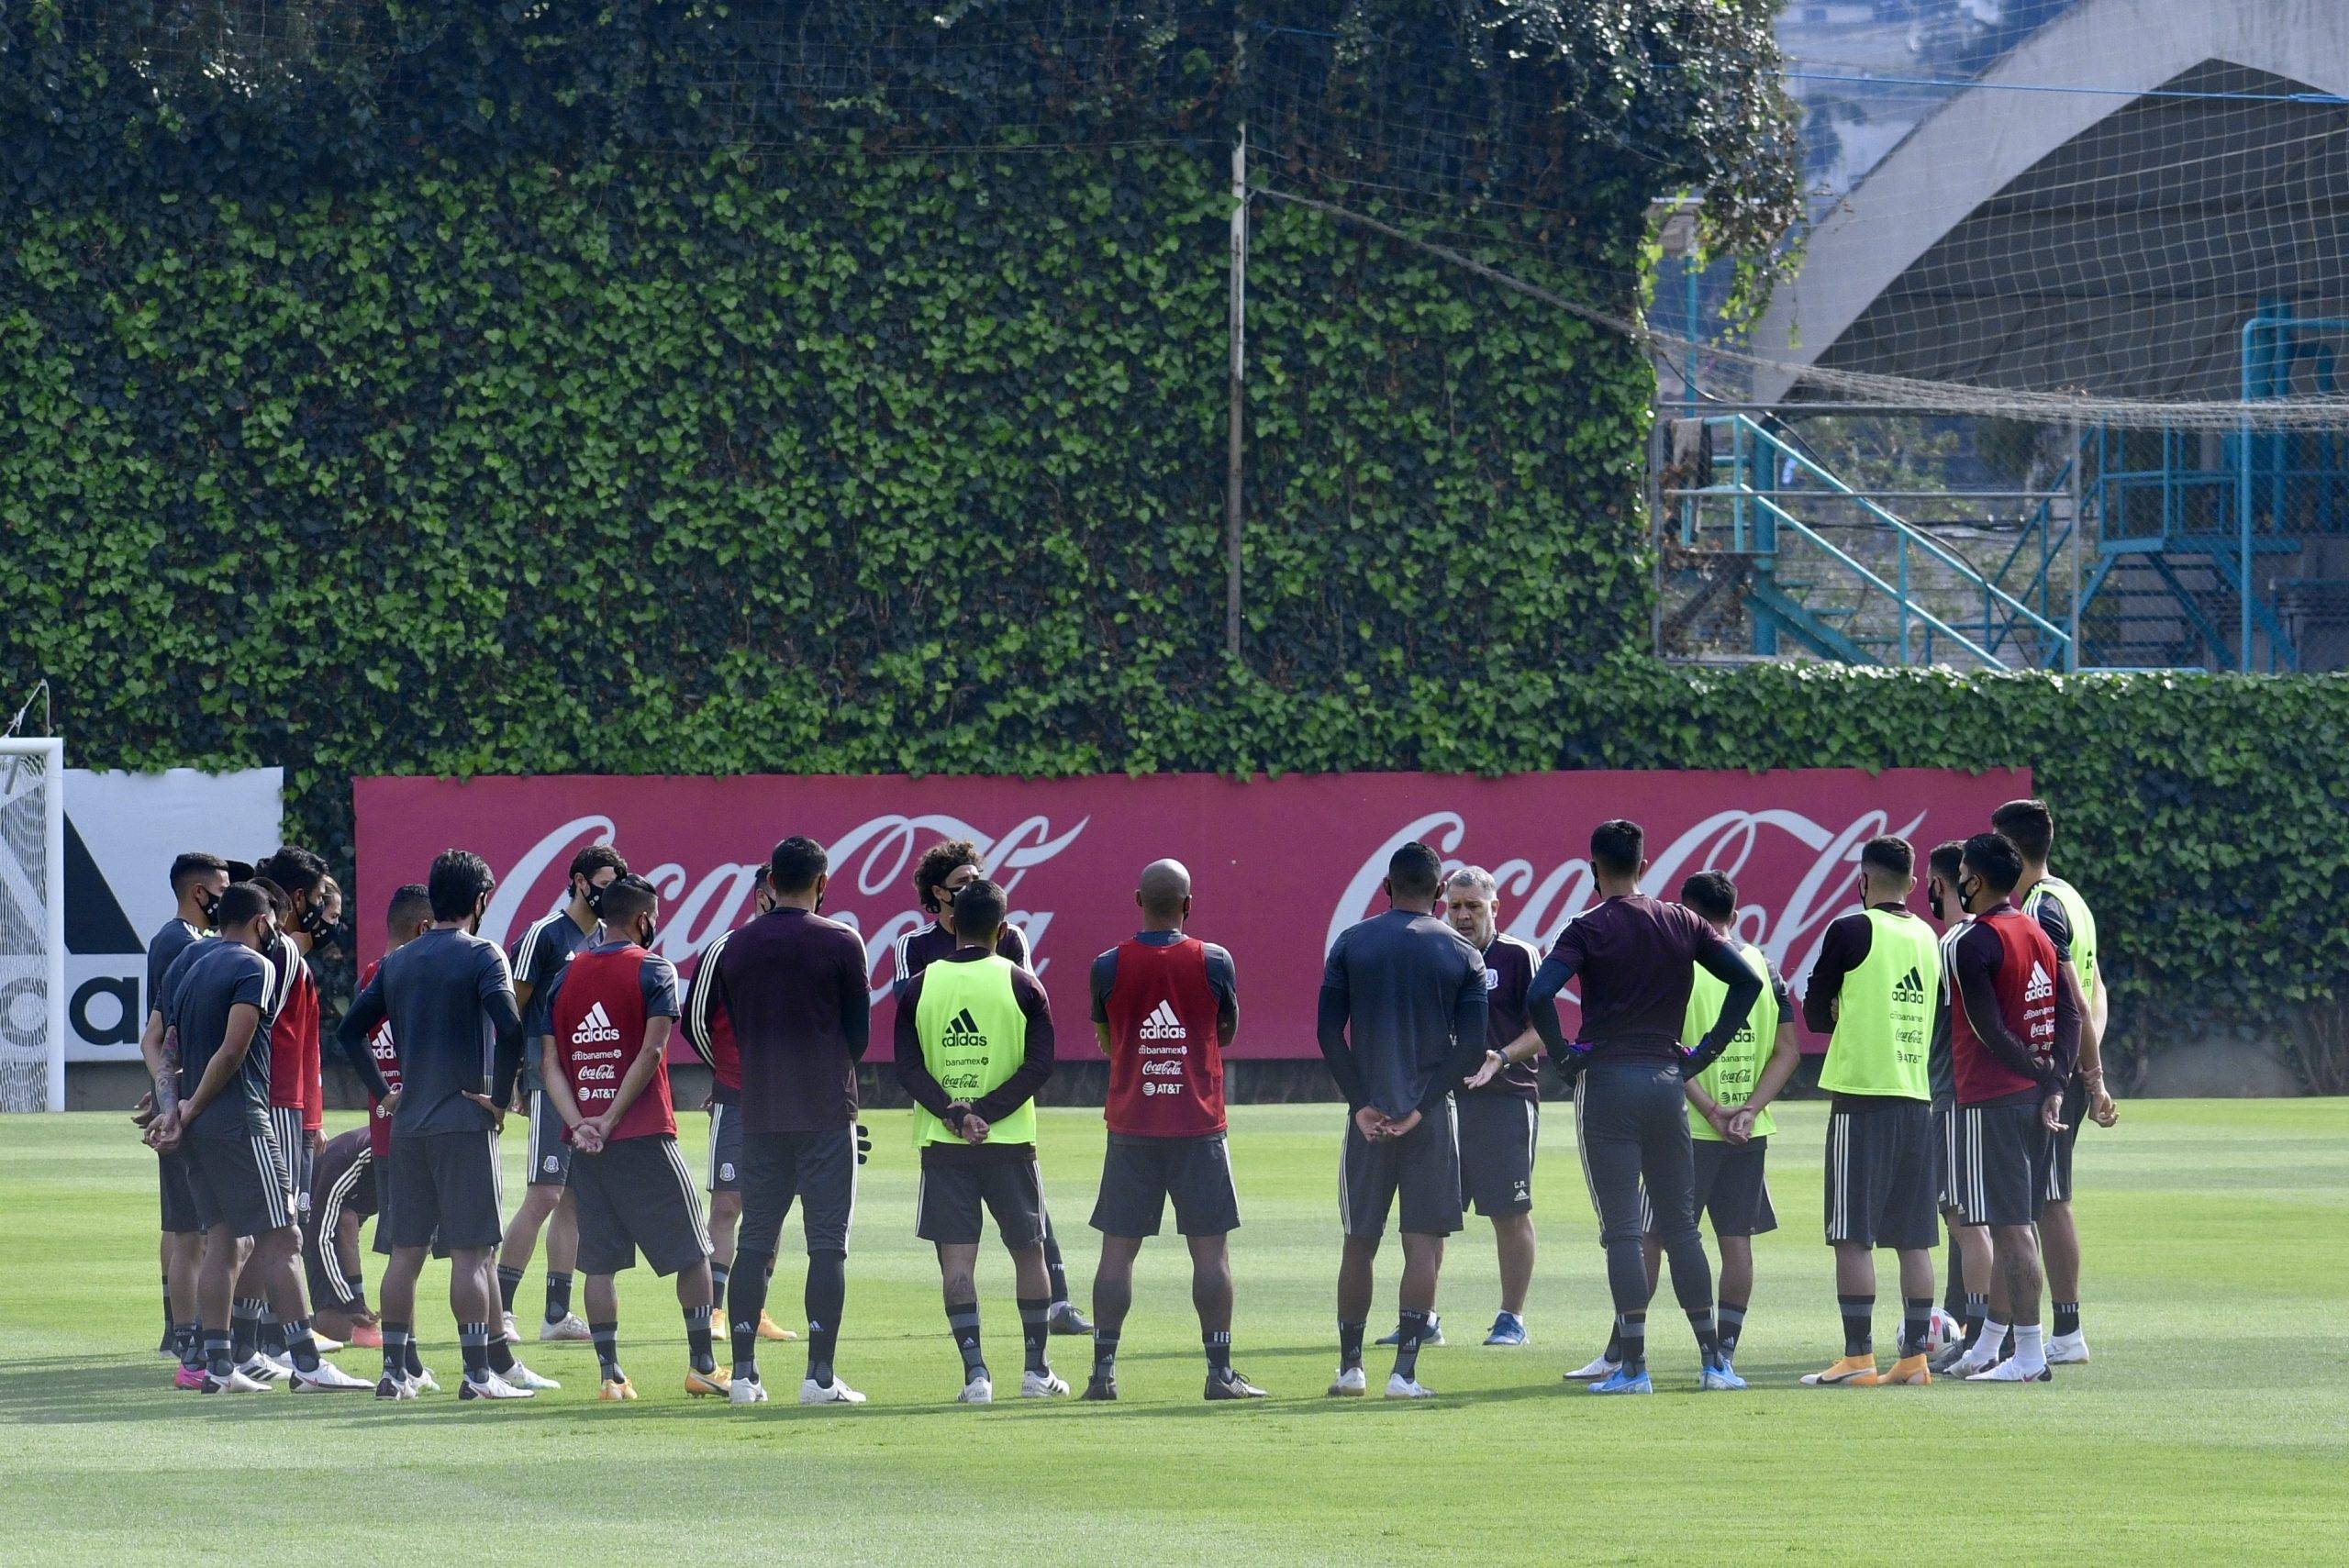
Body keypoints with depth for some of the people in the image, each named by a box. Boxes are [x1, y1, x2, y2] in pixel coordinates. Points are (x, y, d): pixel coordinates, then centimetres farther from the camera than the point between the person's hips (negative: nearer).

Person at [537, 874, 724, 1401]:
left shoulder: (565, 977, 10)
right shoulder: (652, 970, -4)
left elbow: (550, 1062, 3)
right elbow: (650, 1053, -14)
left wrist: (578, 1123, -6)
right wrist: (613, 1118, -12)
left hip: (583, 1137, 5)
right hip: (644, 1136, -4)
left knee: (599, 1258, 6)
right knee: (691, 1247, 6)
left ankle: (609, 1373, 1)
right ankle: (702, 1365, 6)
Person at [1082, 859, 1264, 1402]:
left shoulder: (1110, 966, -3)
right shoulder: (1213, 961, -5)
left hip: (1131, 1128, 1)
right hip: (1199, 1127, -1)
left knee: (1118, 1250, 5)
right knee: (1211, 1250, 3)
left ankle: (1103, 1370, 2)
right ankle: (1220, 1371, 1)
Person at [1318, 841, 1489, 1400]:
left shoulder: (1350, 944, 3)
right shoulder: (1461, 953, 2)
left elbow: (1328, 1030, -3)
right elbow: (1473, 1046, -6)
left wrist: (1361, 1103, -2)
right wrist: (1422, 1106, -6)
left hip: (1369, 1115, 1)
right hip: (1431, 1117, -1)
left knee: (1359, 1243, 11)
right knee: (1424, 1242, 0)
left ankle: (1350, 1368, 16)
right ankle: (1405, 1371, -9)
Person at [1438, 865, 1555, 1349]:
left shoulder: (1518, 957, -1)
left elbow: (1542, 1030, -5)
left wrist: (1502, 1058, -20)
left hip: (1505, 1097, -5)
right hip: (1440, 1099, 5)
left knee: (1510, 1212, -2)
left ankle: (1511, 1318, 4)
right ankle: (1422, 1318, 9)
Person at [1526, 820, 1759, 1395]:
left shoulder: (1591, 928, -7)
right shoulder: (1682, 923, 7)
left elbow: (1539, 995, -20)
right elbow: (1748, 980, 6)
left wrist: (1564, 1055, -7)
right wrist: (1708, 1051, 8)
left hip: (1608, 1082, -4)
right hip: (1667, 1079, 4)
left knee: (1622, 1229, -3)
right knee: (1680, 1225, 11)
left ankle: (1633, 1364, -6)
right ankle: (1713, 1359, 9)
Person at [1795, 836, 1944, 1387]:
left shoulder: (1852, 931, -6)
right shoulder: (1930, 939, 11)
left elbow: (1816, 1015, 0)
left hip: (1861, 1096, -6)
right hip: (1918, 1097, 6)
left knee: (1853, 1236, -5)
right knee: (1913, 1238, 7)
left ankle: (1858, 1357, -9)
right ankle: (1914, 1357, 6)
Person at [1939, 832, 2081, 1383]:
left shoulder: (1971, 941, -13)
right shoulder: (2038, 933, 12)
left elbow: (1988, 1029, -17)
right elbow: (2070, 1014, 9)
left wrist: (2041, 1074, -7)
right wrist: (2054, 1084, 1)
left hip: (1989, 1099, -8)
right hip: (2034, 1093, 8)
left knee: (2009, 1225, -7)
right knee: (2014, 1224, 14)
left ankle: (2029, 1353, -7)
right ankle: (1989, 1347, 23)